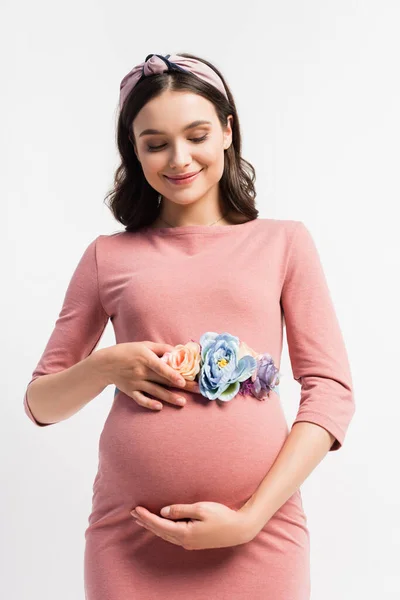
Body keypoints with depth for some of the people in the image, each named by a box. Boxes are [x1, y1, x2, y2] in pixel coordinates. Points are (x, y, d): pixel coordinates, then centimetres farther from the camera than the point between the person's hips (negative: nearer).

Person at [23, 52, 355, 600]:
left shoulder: (284, 242, 4)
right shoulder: (108, 256, 7)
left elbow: (332, 391, -2)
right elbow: (40, 402, 12)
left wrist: (250, 518, -11)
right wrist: (105, 366, -9)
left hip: (260, 536, -1)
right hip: (129, 537, 1)